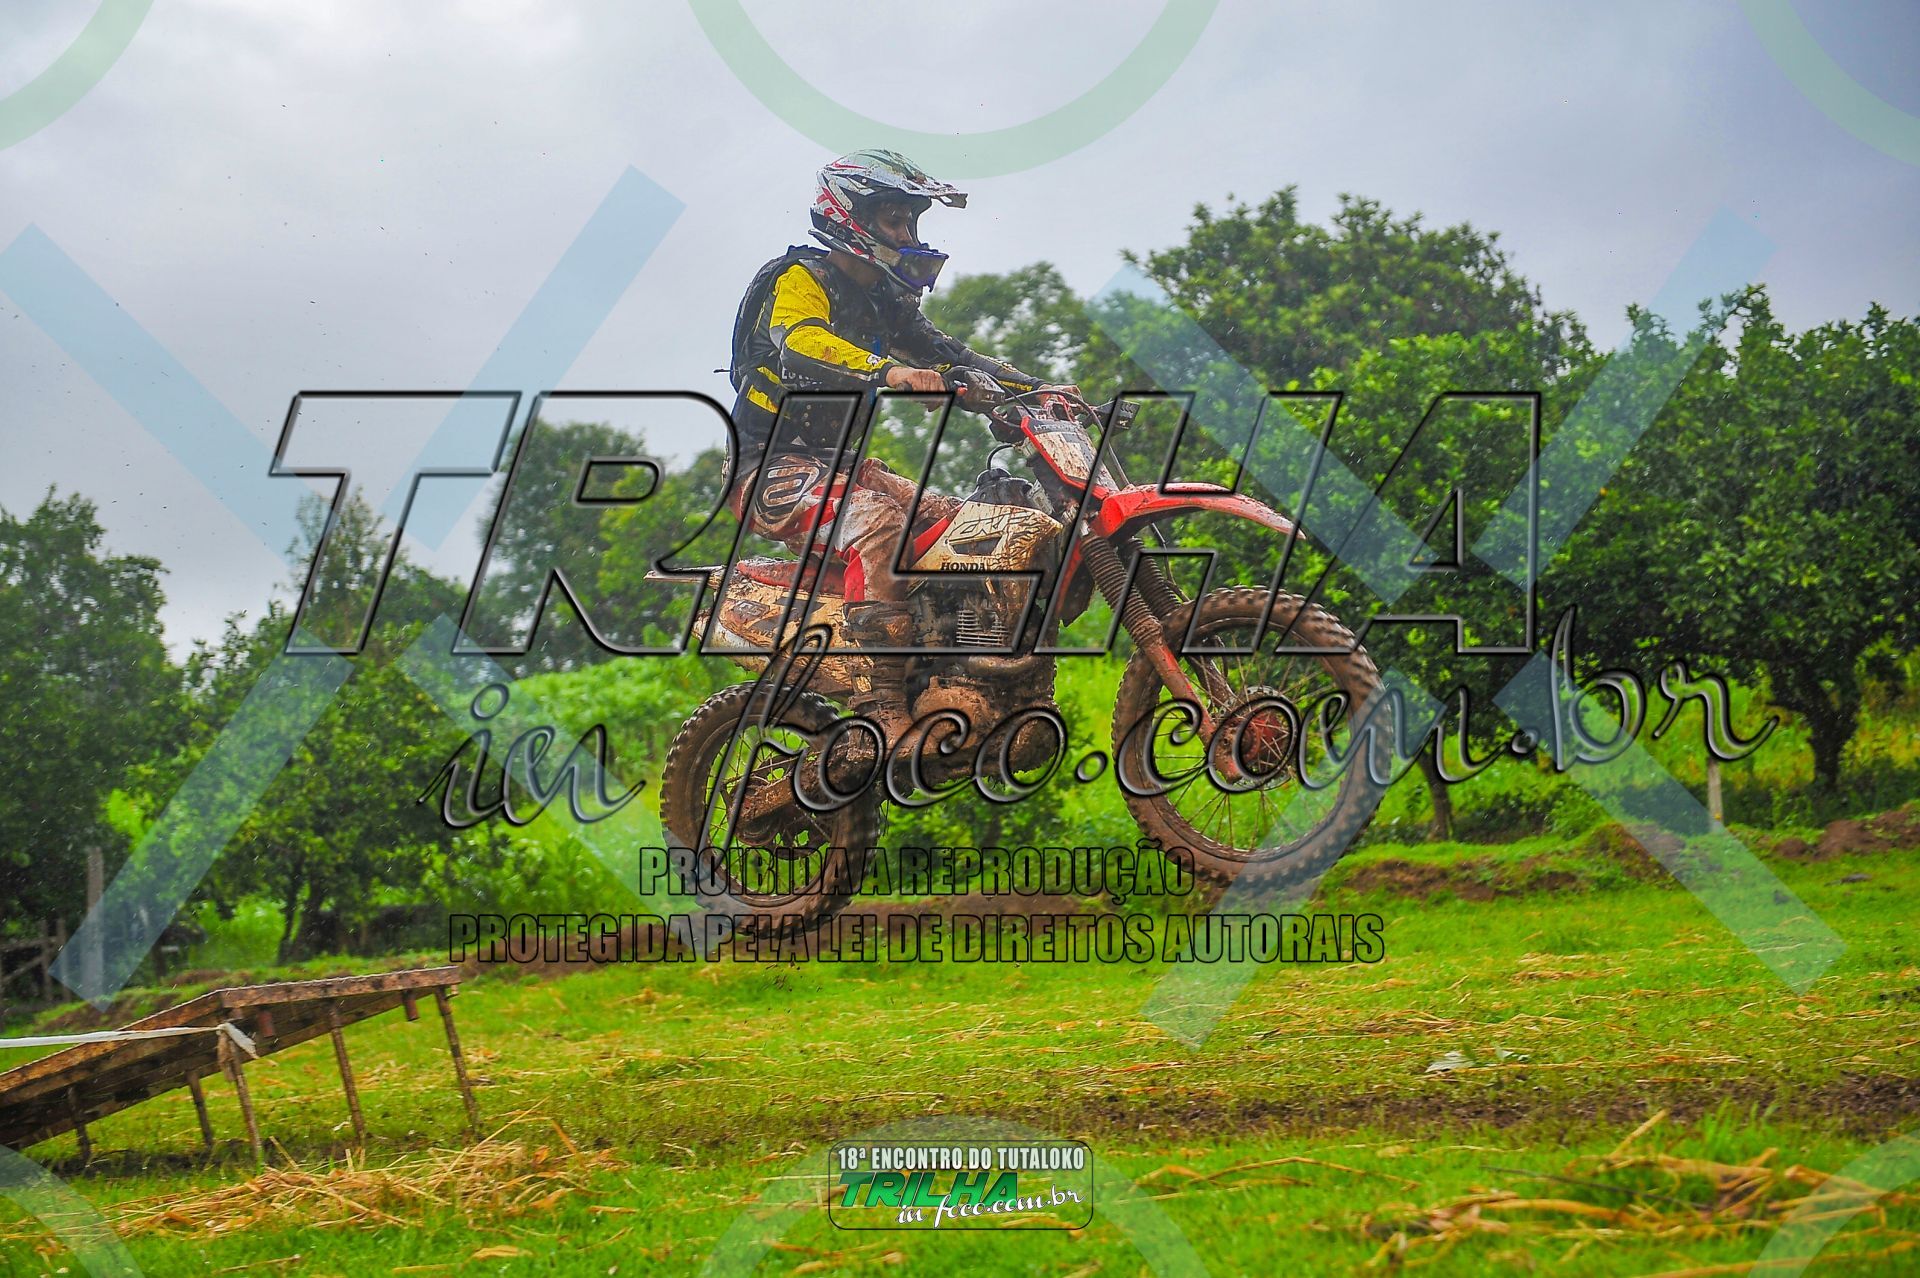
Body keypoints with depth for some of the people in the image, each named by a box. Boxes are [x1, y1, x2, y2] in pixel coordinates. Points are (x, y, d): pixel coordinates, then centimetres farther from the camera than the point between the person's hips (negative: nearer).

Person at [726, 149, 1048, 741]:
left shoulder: (882, 302, 18)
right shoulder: (800, 278, -9)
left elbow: (945, 354, 13)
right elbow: (801, 348, -30)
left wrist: (1034, 390, -3)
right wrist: (889, 372, -48)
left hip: (840, 463, 9)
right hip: (775, 466, -9)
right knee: (877, 523, -35)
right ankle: (882, 707, -41)